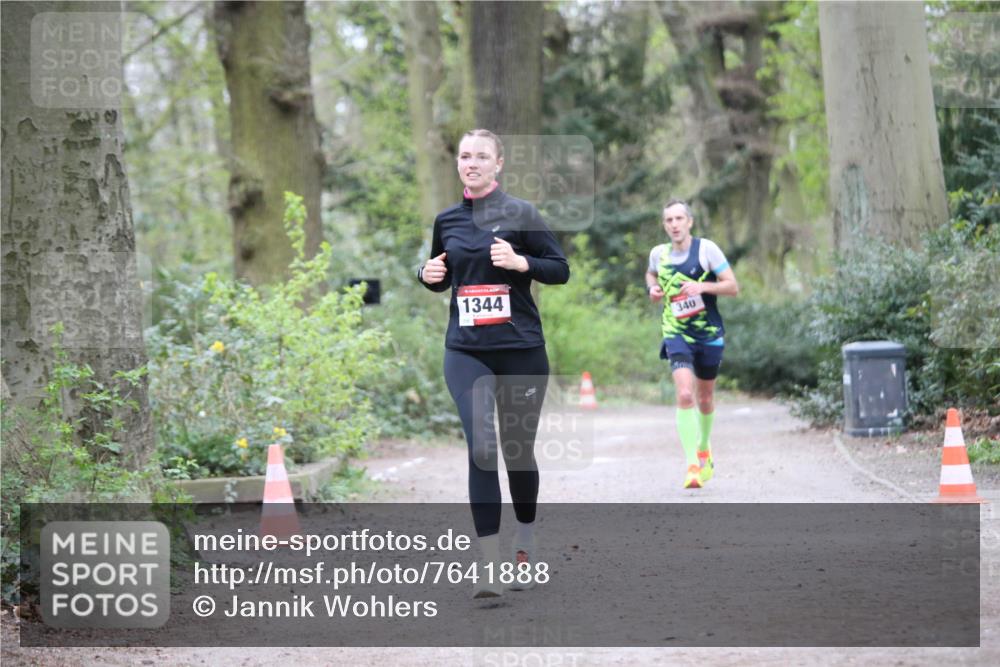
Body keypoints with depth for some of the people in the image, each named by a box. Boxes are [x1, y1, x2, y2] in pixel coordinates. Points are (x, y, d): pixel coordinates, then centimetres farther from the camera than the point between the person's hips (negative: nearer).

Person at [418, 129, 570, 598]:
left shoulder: (520, 213, -2)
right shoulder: (447, 220, 9)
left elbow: (560, 270, -1)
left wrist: (521, 262, -18)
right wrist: (429, 275, 0)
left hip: (521, 348, -2)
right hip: (466, 351, 2)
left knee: (517, 449, 9)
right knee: (481, 448, -13)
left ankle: (526, 538, 35)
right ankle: (491, 566, -15)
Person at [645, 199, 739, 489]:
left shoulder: (706, 249, -9)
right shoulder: (658, 254, 0)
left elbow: (733, 287, -8)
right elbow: (651, 274, 25)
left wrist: (702, 286, -23)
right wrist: (652, 288, 3)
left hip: (709, 334, 0)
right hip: (676, 334, 0)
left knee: (705, 398, 15)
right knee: (685, 395, -20)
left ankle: (704, 449, 44)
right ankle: (692, 465, -21)